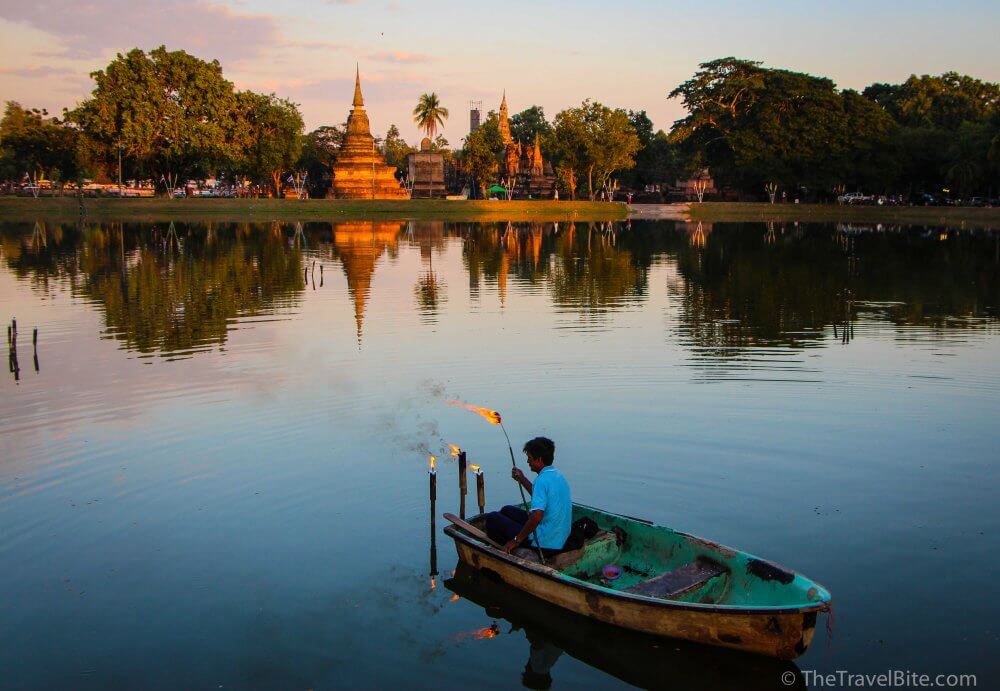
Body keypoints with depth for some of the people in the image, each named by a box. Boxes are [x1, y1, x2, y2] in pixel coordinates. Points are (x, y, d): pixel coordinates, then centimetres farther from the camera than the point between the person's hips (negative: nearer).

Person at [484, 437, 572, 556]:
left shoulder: (542, 480, -22)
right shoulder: (559, 476, 7)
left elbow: (537, 516, -31)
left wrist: (516, 540, -21)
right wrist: (522, 480, 23)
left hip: (544, 545, -10)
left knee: (492, 517, 2)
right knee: (507, 510, 23)